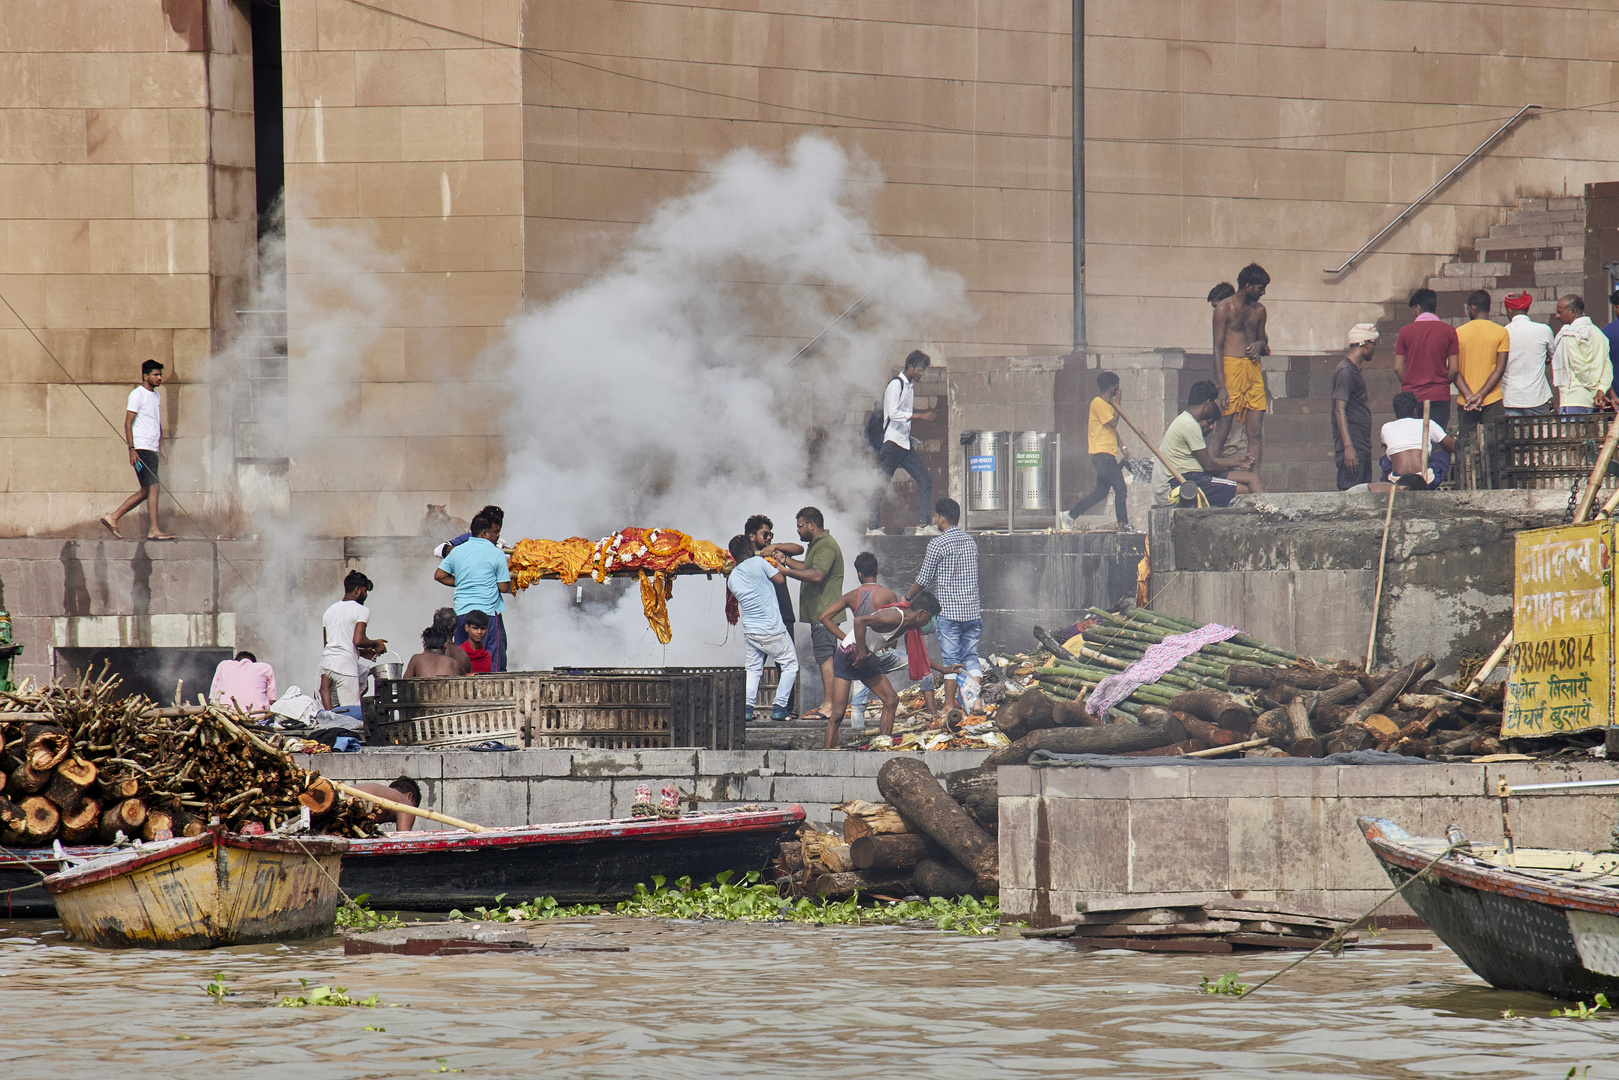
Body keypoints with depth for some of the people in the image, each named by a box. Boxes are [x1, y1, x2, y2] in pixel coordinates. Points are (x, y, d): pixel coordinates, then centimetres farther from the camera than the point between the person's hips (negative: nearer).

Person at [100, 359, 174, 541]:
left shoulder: (157, 396, 18)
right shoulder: (137, 395, -8)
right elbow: (128, 423, -12)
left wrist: (161, 446, 19)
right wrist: (131, 449, -19)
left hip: (152, 449, 9)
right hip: (141, 448, -9)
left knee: (145, 492, 7)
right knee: (152, 488, -12)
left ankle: (113, 518, 12)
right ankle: (154, 530, -11)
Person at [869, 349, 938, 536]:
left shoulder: (910, 385, 17)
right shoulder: (896, 384, -11)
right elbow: (894, 413, -21)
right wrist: (920, 415, -21)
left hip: (905, 443, 9)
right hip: (892, 442, -9)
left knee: (925, 480, -2)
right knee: (881, 485, -2)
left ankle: (923, 526, -4)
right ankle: (873, 527, 5)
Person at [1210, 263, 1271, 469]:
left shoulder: (1258, 310, 16)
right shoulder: (1224, 309, -3)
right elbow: (1218, 349, -7)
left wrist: (1261, 345, 0)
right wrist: (1221, 387, -14)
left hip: (1253, 369, 6)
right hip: (1230, 367, -6)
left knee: (1256, 433, 0)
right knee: (1222, 431, -6)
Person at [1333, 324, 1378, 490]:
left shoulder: (1355, 370, 18)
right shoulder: (1345, 371, -12)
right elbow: (1340, 410, -18)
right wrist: (1348, 447, -24)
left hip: (1362, 445, 10)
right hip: (1352, 445, -10)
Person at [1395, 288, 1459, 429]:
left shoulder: (1406, 331, 1)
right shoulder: (1448, 331, 1)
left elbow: (1398, 368, 1)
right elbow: (1453, 369, 0)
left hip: (1411, 396, 0)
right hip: (1439, 396, 0)